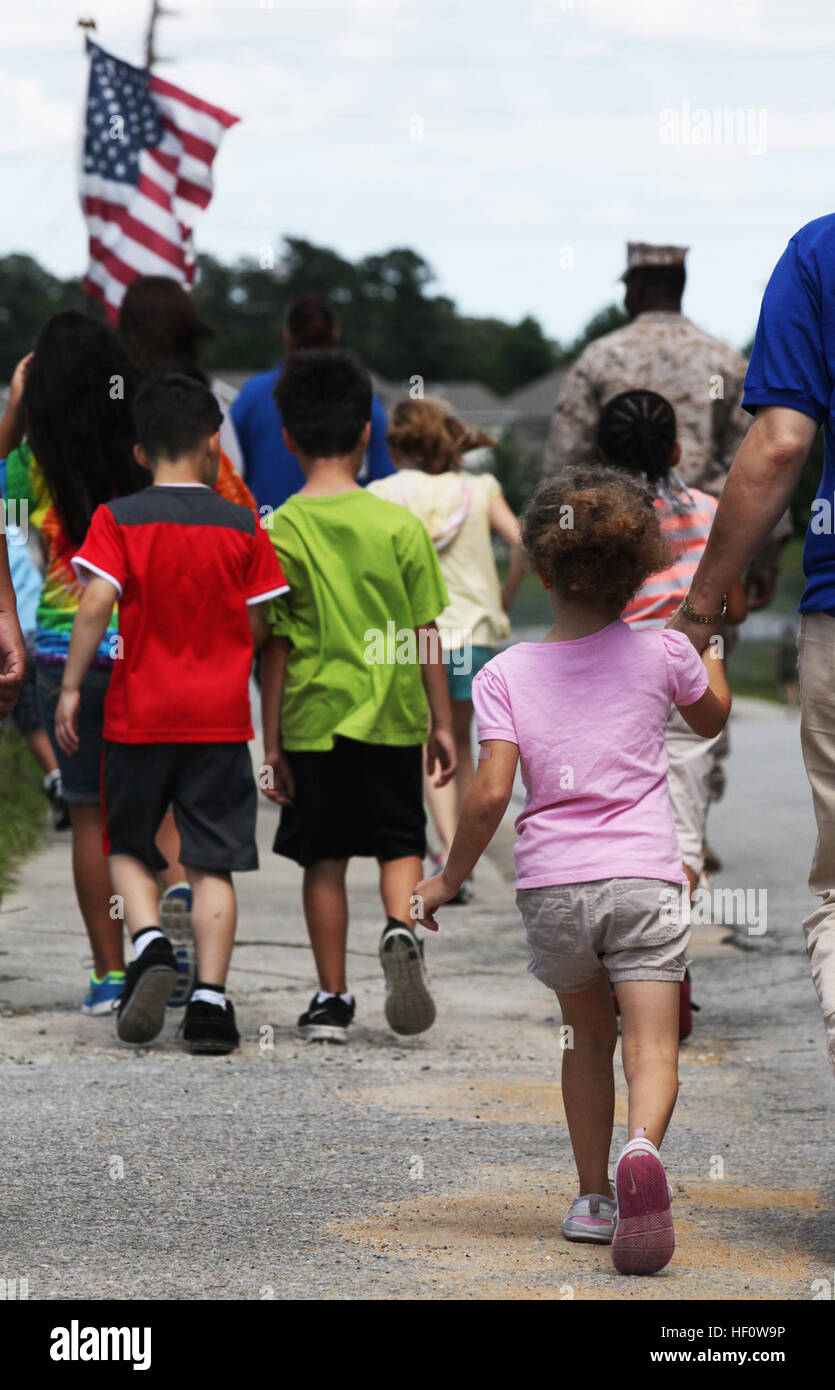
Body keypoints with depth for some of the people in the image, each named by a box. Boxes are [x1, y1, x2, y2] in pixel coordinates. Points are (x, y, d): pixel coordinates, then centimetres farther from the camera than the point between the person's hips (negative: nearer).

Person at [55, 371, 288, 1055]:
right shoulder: (243, 527, 0)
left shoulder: (117, 520, -3)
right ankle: (210, 998, -4)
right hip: (221, 717, 0)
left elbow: (96, 605, -13)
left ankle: (150, 943, -9)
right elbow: (259, 628, 2)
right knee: (213, 863, 3)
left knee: (129, 846, 16)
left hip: (140, 715, 0)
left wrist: (71, 688, -6)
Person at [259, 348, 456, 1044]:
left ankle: (333, 999, 12)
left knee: (325, 857, 9)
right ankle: (402, 929, -17)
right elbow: (424, 636, -2)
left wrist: (271, 741, 2)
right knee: (400, 841, 12)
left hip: (313, 720, 0)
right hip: (391, 717, 0)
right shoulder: (400, 525, -5)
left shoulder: (279, 532, -7)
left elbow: (275, 648, -5)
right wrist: (441, 723, 7)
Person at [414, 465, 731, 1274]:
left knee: (587, 1033, 22)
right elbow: (711, 719, 25)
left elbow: (491, 792, -8)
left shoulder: (505, 675, 1)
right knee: (652, 1043, -8)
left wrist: (448, 881, 4)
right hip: (642, 875, -2)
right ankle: (642, 1149, -38)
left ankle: (593, 1196, 24)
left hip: (550, 882, 2)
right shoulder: (659, 653, 4)